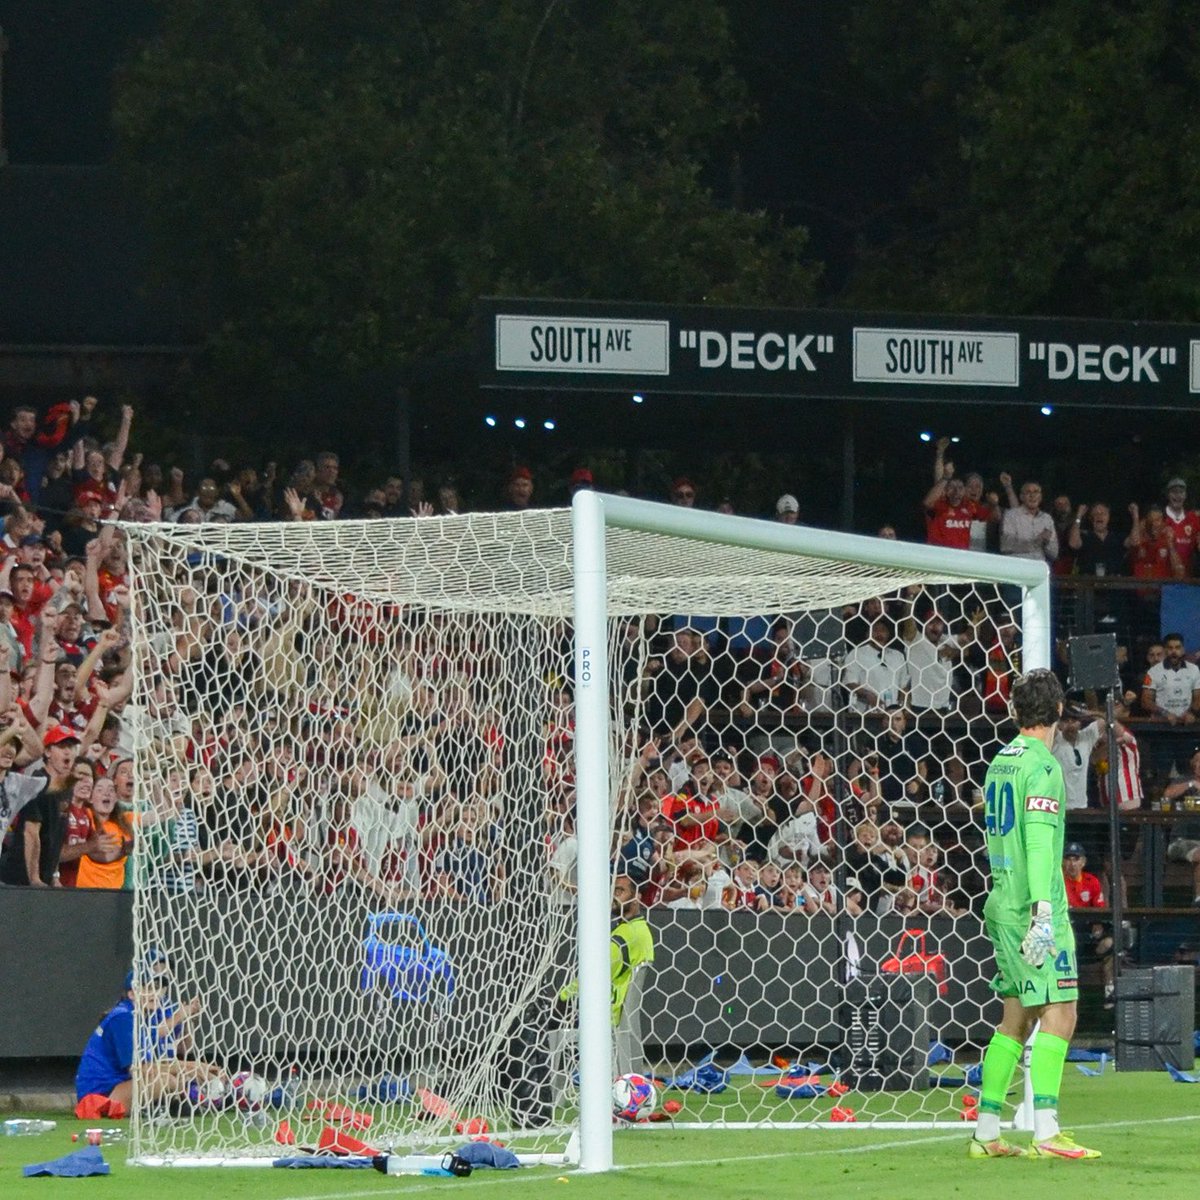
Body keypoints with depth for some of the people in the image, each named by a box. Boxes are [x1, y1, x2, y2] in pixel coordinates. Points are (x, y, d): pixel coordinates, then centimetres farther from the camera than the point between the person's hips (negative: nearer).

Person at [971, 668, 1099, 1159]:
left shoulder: (1000, 762, 15)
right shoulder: (1041, 766, -11)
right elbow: (1040, 841, -19)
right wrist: (1044, 908, -23)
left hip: (1003, 903, 9)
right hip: (1033, 909, -9)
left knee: (1016, 1018, 12)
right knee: (1058, 1013, -11)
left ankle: (985, 1134, 11)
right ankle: (1046, 1133, -19)